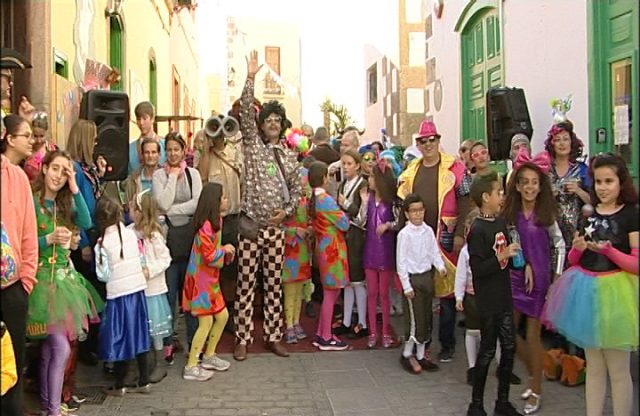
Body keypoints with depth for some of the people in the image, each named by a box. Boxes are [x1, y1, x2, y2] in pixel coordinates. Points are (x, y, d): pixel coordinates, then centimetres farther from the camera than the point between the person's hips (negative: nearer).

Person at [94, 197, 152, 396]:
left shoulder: (102, 244, -12)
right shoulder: (131, 234, 0)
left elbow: (103, 275, -9)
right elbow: (142, 259, 6)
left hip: (118, 293, -4)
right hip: (138, 289, 4)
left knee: (121, 339, 6)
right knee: (139, 335, 12)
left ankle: (119, 386, 16)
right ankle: (144, 382, 18)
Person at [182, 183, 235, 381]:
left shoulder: (215, 222, 9)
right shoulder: (206, 226, -23)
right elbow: (210, 257, -22)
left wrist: (226, 252, 2)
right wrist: (224, 249, -7)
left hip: (210, 279, 10)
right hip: (201, 280, -10)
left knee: (222, 316, 14)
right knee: (206, 322, -5)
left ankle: (209, 356, 29)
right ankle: (191, 367, 4)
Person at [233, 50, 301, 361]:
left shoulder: (288, 157, 12)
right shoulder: (252, 145, 3)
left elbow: (296, 189, 16)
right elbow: (246, 112, -9)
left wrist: (286, 211, -2)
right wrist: (250, 78, -17)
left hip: (276, 227, 3)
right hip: (250, 225, -3)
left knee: (274, 285, 9)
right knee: (246, 285, 0)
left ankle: (273, 337, 18)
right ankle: (242, 340, 8)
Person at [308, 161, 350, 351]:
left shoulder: (312, 199, 8)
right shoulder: (326, 200, -18)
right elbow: (344, 224, -14)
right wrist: (341, 210, 3)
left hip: (323, 246, 9)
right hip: (332, 248, -9)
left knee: (330, 292, 16)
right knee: (330, 293, 0)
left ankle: (321, 334, 21)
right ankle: (326, 338, 8)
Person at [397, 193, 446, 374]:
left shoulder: (428, 231, 3)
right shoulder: (404, 234, -12)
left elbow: (434, 252, 8)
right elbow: (401, 261, -11)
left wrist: (441, 266, -13)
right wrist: (406, 286, -13)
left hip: (427, 276, 6)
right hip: (412, 278, -6)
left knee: (426, 319, 12)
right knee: (414, 320, -3)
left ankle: (421, 355, 25)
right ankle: (407, 355, 16)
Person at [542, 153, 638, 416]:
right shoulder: (588, 214, 8)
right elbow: (574, 260, 14)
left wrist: (608, 250, -26)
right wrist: (577, 248, -7)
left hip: (615, 292, -5)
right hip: (587, 291, 5)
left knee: (618, 370, 3)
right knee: (593, 367, 14)